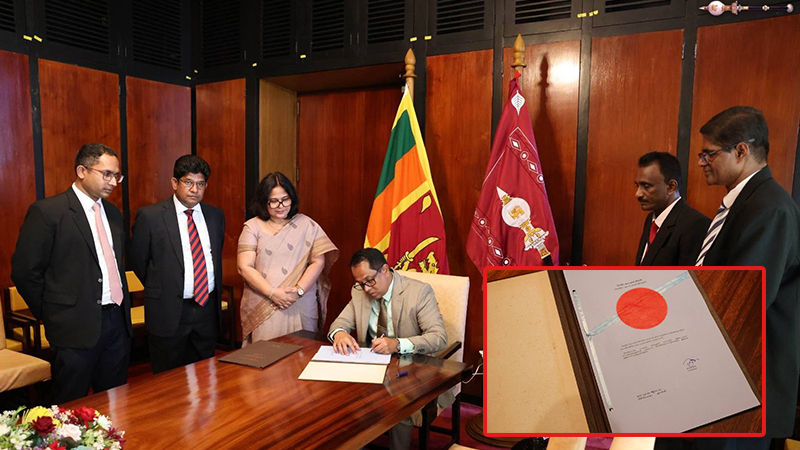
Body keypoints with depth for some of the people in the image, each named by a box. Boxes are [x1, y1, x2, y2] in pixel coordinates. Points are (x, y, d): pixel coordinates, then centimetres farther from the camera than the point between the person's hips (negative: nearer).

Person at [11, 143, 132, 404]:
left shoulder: (112, 212, 12)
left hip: (118, 321, 6)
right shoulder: (46, 212, -9)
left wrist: (121, 306, 12)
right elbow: (25, 271, -8)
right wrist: (50, 314, -2)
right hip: (76, 325, -6)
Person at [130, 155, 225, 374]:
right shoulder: (150, 216, -8)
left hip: (208, 307, 4)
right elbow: (137, 261, 1)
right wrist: (159, 289, 7)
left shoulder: (216, 215, 6)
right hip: (168, 312, -4)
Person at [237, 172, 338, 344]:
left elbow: (318, 261, -1)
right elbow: (244, 267, -3)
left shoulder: (306, 224, 6)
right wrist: (273, 293, -13)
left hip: (301, 308, 1)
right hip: (263, 309, 0)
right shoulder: (253, 227, 4)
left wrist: (298, 291, -13)